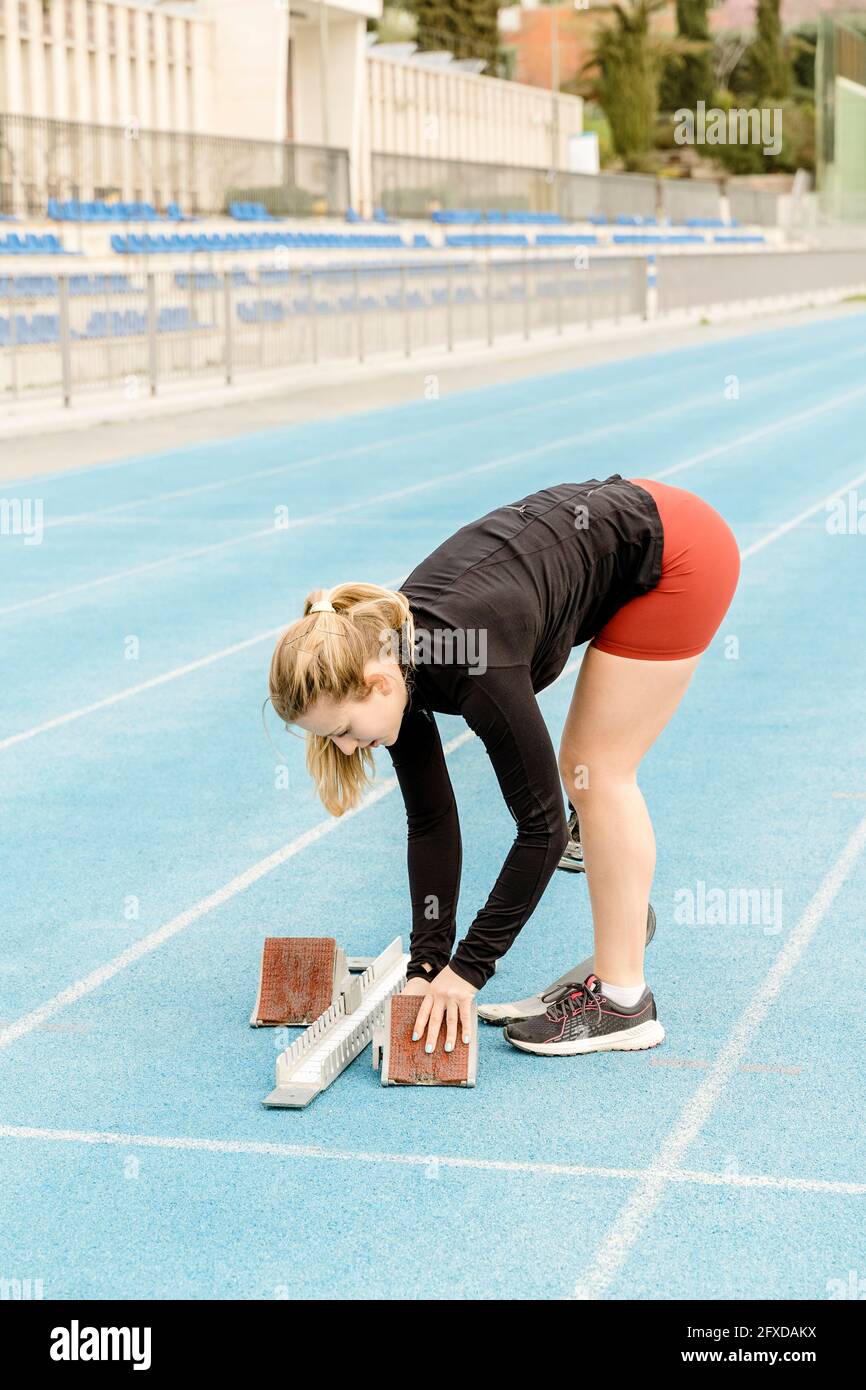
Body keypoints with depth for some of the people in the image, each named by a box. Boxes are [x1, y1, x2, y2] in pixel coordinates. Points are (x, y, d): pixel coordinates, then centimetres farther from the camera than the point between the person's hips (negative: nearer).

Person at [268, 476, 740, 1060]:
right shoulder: (391, 655, -11)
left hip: (678, 551, -7)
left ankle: (622, 1002, 0)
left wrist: (467, 969, -23)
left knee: (599, 772, -6)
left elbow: (542, 824, -27)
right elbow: (431, 821, -4)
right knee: (577, 770, 15)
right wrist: (426, 963, -9)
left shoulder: (473, 666, -33)